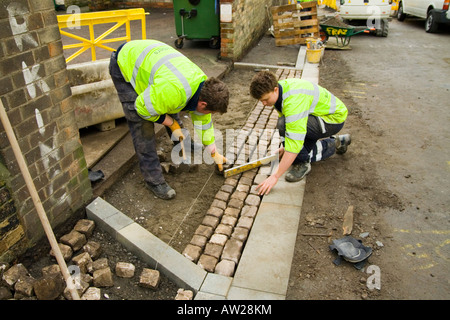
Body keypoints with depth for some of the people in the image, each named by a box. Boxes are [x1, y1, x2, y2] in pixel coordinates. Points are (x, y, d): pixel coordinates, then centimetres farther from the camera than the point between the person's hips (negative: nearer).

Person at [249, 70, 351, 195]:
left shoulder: (294, 101, -36)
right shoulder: (279, 89, -6)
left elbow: (295, 144, -38)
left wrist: (275, 176, -36)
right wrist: (285, 147, 16)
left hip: (335, 118, -9)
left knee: (284, 124, -31)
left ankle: (302, 164, -9)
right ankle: (336, 142, 23)